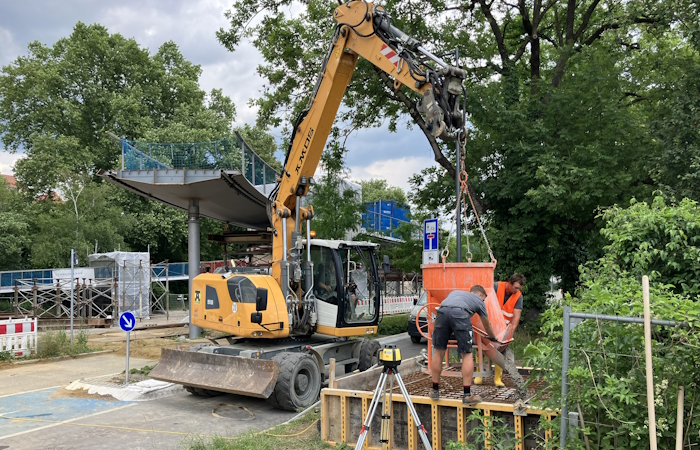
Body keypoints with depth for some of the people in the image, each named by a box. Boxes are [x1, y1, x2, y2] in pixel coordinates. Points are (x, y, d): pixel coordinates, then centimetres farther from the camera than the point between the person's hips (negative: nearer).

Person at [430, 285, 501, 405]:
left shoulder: (454, 292, 42)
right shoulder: (478, 300, 33)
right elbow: (487, 325, 46)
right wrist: (493, 338, 65)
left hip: (442, 311, 3)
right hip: (460, 314, -3)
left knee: (438, 352, 14)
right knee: (467, 355, 9)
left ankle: (435, 390, 23)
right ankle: (467, 395, 8)